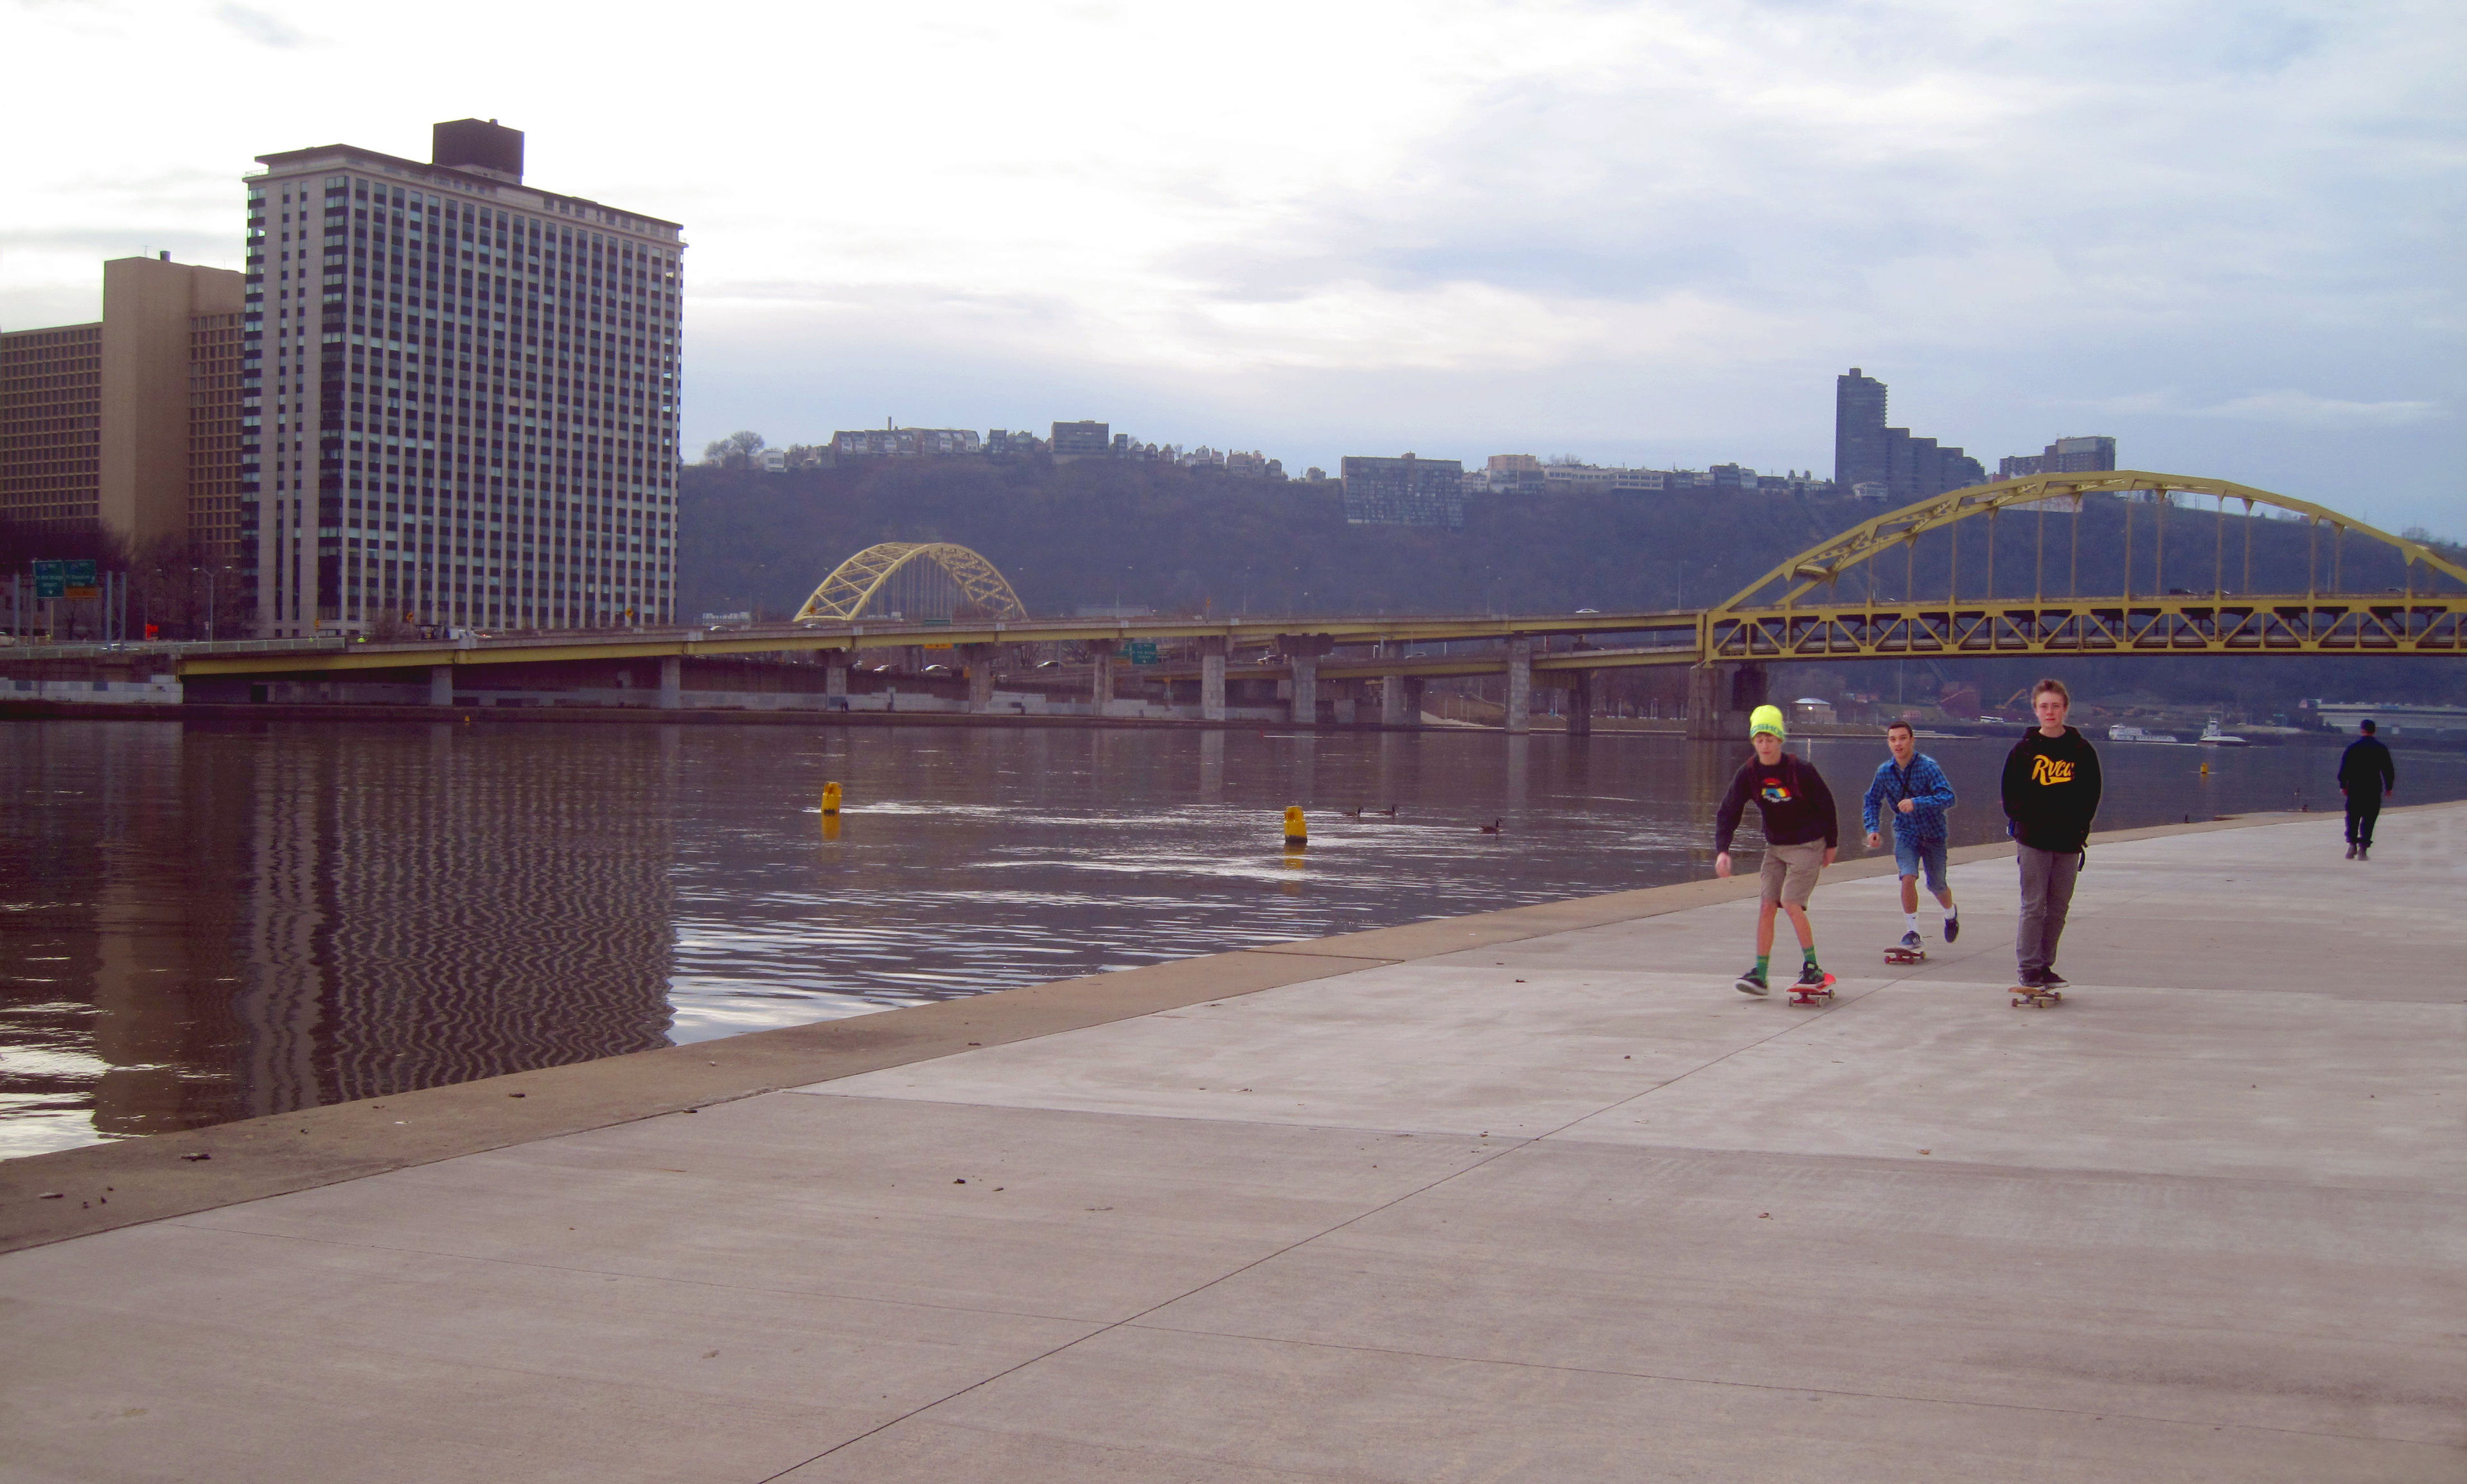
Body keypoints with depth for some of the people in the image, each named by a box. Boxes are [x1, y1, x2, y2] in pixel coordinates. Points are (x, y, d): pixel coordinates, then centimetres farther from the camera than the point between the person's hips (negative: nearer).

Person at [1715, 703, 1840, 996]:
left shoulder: (1800, 770, -18)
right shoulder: (1749, 774, -7)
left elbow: (1826, 804, -5)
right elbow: (1728, 812, -7)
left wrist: (1831, 843, 3)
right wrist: (1722, 850, -20)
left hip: (1808, 846, -5)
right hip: (1775, 847, 5)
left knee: (1791, 902, -16)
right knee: (1766, 905, -3)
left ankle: (1813, 968, -2)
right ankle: (1760, 975, 1)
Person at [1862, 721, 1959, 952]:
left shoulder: (1927, 766, -20)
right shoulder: (1885, 771, -7)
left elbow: (1947, 797, -30)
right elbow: (1872, 801, 8)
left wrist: (1917, 803, -42)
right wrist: (1873, 828, -7)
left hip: (1933, 833, -2)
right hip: (1906, 832, 2)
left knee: (1937, 884, 11)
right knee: (1908, 877, -20)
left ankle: (1951, 913, 45)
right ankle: (1912, 932, -10)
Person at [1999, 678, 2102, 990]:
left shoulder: (2082, 751, 5)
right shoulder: (2023, 750, 3)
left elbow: (2091, 795, 10)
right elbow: (2010, 793, 8)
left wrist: (2080, 827, 0)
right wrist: (2019, 824, -2)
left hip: (2069, 842, 2)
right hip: (2033, 840, -2)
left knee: (2058, 908, 6)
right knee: (2033, 906, -4)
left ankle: (2046, 965, 16)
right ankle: (2029, 967, 0)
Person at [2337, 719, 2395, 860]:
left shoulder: (2352, 747, -2)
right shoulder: (2381, 749, 1)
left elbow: (2344, 768, -3)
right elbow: (2388, 770, 4)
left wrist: (2343, 785, 5)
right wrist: (2388, 788, 12)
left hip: (2355, 788, 0)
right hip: (2374, 789, 0)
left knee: (2352, 817, 12)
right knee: (2369, 819, 3)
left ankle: (2352, 844, -3)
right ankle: (2363, 849, -4)